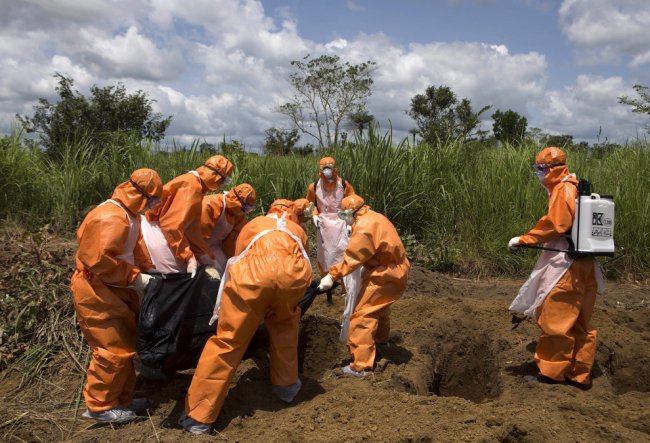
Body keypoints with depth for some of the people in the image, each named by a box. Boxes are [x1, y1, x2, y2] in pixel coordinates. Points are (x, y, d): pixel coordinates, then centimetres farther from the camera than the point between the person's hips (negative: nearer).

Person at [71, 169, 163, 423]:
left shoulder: (127, 215, 9)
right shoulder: (111, 218, -24)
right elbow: (97, 260, -30)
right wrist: (135, 278, -23)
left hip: (115, 291, 10)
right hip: (97, 292, -10)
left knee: (126, 344, 15)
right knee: (114, 350, -5)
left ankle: (122, 399, 27)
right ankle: (100, 407, 11)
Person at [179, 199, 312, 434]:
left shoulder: (253, 224, 41)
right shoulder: (298, 231, 40)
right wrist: (280, 300, 65)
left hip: (253, 272, -1)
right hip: (293, 272, 1)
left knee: (228, 340, 7)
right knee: (285, 323, 32)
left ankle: (198, 416, 13)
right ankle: (287, 385, 39)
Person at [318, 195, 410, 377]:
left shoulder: (365, 226, -22)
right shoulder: (373, 218, 10)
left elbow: (352, 257, -24)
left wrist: (332, 276, -22)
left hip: (385, 275, -11)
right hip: (395, 270, 11)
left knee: (363, 316, -10)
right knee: (379, 309, 31)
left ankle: (361, 365, -10)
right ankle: (381, 340, 54)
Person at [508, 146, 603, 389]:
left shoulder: (563, 190, -13)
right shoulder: (576, 188, 15)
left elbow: (554, 225, -20)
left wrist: (523, 240, -13)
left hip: (566, 265, -10)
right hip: (585, 265, 10)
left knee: (555, 319, 0)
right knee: (581, 322, 14)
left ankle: (551, 372, 9)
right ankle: (580, 375, 22)